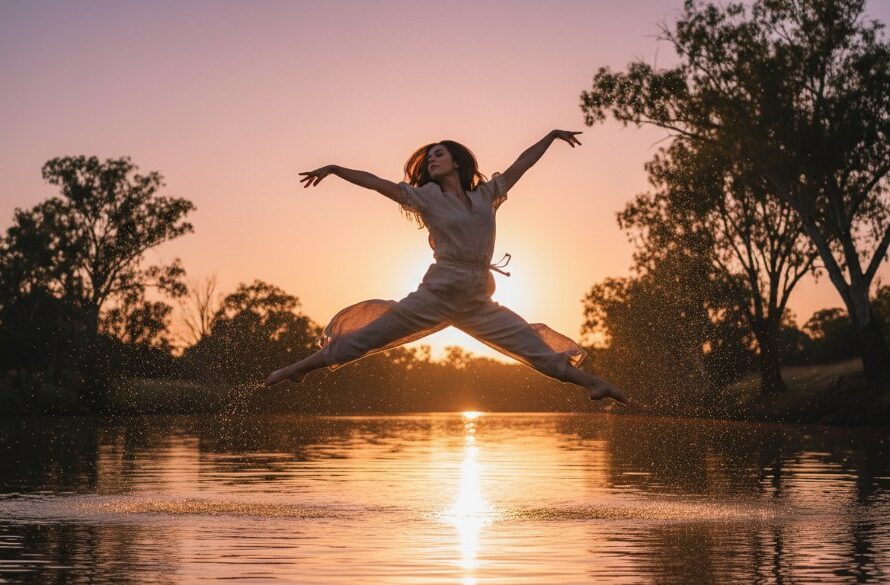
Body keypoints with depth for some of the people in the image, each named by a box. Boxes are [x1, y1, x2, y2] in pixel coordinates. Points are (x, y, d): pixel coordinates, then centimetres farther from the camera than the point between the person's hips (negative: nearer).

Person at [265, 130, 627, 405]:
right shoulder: (426, 196, 6)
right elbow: (377, 183, 0)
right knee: (368, 336, -4)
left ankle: (594, 384, 10)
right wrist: (333, 169, -7)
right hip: (437, 293, -3)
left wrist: (552, 135, 28)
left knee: (536, 347, 4)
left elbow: (522, 163, 22)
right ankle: (298, 369, 1)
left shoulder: (485, 195, 14)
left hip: (477, 303, 3)